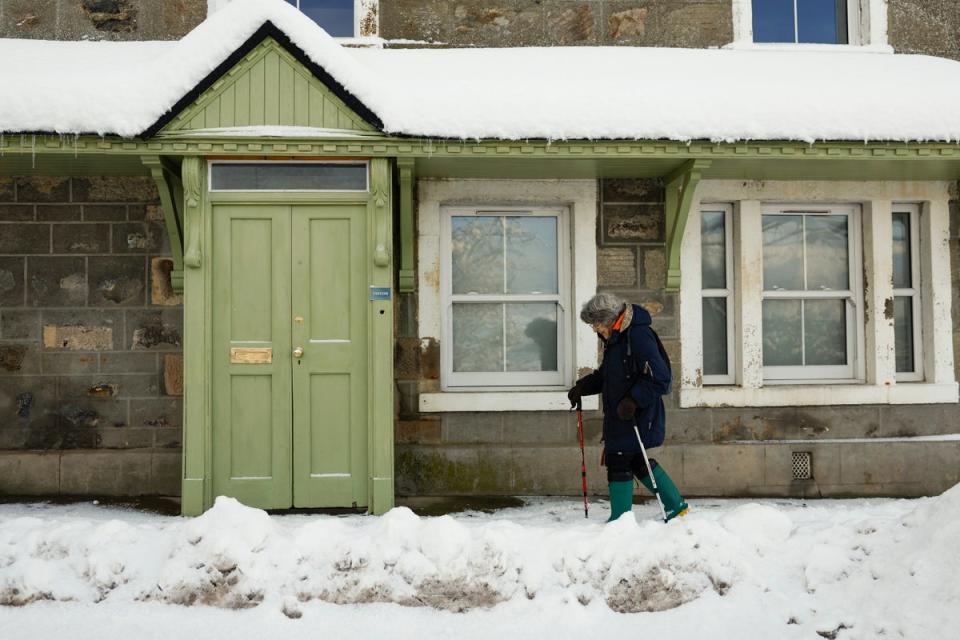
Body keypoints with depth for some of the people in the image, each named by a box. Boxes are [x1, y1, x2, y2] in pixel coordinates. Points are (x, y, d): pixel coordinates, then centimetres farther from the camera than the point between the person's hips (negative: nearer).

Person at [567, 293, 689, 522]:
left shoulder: (639, 336, -19)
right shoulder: (615, 338, 11)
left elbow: (659, 378, -22)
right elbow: (605, 375, 23)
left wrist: (633, 400, -26)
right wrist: (582, 386, 11)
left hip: (636, 417, -10)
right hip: (619, 416, 10)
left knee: (618, 462, -3)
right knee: (637, 462, 16)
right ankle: (676, 505, 29)